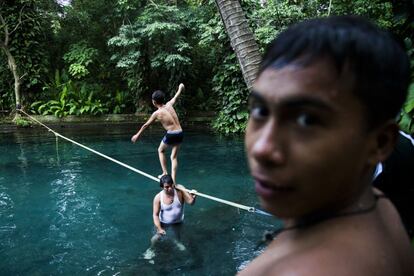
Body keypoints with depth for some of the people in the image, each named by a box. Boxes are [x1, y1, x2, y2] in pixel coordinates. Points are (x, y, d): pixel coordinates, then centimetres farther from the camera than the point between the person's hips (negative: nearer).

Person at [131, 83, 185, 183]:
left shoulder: (157, 113, -4)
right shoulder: (169, 105, 6)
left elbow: (145, 125, 8)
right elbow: (175, 97, 27)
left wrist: (137, 135, 21)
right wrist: (180, 88, 47)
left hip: (171, 135, -4)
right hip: (180, 134, 5)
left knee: (161, 150, 25)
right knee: (174, 157, 14)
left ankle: (165, 173, 20)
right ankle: (173, 181, 8)